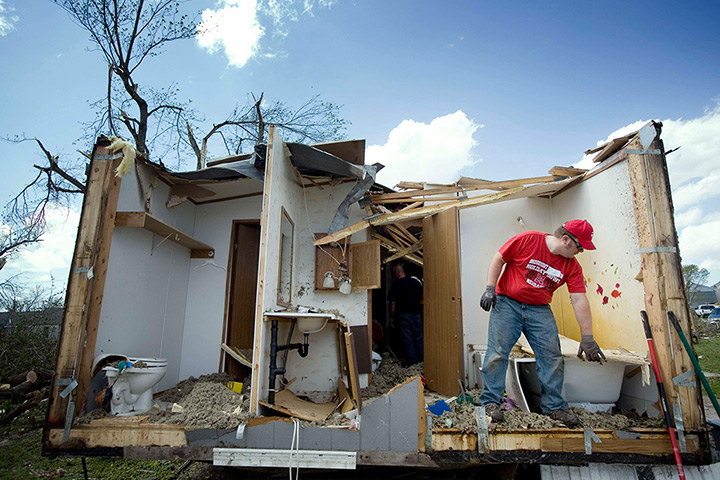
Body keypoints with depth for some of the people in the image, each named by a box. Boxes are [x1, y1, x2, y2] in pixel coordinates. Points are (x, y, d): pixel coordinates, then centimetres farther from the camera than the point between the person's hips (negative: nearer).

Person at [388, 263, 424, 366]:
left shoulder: (395, 285, -9)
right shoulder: (416, 282, 0)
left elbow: (392, 303, -9)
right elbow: (422, 299, 8)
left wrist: (392, 317, 1)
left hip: (403, 315, -2)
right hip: (416, 314, 3)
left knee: (407, 338, 4)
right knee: (419, 338, 11)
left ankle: (412, 360, 7)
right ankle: (421, 359, 15)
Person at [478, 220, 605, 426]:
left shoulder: (572, 266, 0)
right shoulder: (528, 240, -11)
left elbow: (579, 301, -3)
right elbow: (498, 259, -5)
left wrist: (587, 337, -7)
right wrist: (490, 289, -12)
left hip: (540, 310, 4)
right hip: (507, 303, -4)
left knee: (552, 357, 1)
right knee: (498, 352, -10)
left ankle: (554, 406, 16)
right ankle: (490, 402, -1)